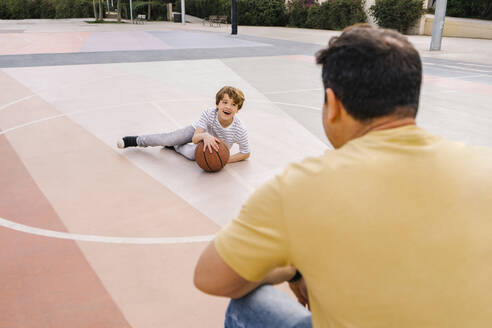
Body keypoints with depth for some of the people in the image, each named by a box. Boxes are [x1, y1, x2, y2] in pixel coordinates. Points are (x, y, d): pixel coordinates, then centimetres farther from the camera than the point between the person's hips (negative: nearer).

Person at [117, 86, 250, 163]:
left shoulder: (240, 130, -34)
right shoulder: (208, 113, -32)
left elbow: (246, 153, -19)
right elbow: (196, 138, -33)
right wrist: (204, 136, -57)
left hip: (215, 146, -1)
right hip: (198, 131, 1)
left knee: (192, 153, -30)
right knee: (167, 139, -8)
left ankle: (175, 146, 3)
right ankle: (137, 140, 17)